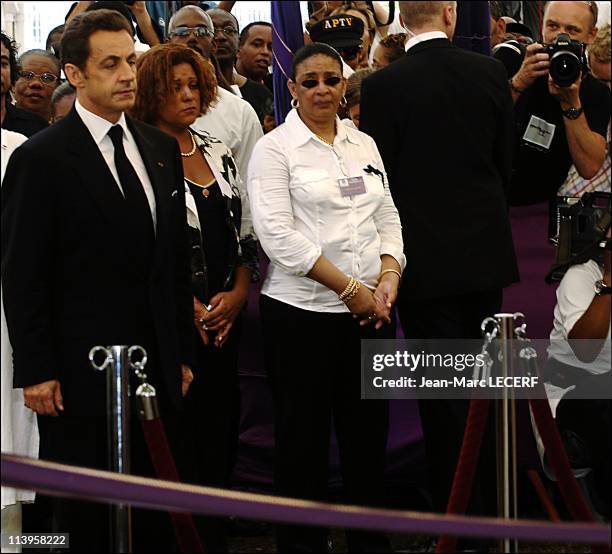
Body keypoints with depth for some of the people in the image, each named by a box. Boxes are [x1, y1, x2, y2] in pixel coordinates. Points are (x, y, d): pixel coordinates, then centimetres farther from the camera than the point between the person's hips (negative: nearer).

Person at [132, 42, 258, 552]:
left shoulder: (218, 152, 12)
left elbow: (245, 231, 14)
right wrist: (188, 304, -11)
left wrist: (238, 293, 0)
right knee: (178, 437, -1)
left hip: (225, 316, 6)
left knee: (221, 427, 7)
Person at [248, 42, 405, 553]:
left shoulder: (364, 144, 13)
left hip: (370, 313, 5)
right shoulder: (275, 149, -4)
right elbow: (279, 234, -13)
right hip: (302, 314, -5)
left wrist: (388, 278, -6)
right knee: (304, 440, 4)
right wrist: (349, 288, -15)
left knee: (368, 434, 10)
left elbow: (388, 218, 13)